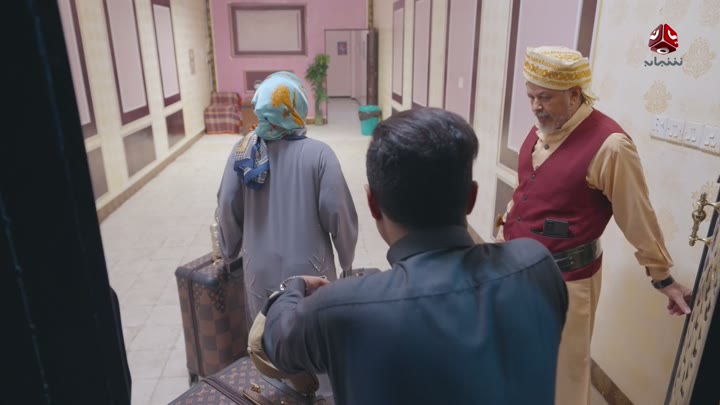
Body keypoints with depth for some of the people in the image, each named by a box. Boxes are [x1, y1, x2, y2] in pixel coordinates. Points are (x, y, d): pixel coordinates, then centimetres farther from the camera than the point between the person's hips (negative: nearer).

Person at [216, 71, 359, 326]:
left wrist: (230, 253, 13)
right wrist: (347, 261, 2)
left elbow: (227, 207, -3)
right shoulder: (318, 154, -15)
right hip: (309, 271, -2)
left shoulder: (243, 150, -6)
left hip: (261, 272, 3)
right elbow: (337, 212, -14)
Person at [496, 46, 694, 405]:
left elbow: (638, 219, -12)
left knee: (562, 369, 12)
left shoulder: (609, 145, -20)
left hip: (564, 279, -6)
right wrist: (504, 233, 19)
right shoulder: (542, 128, 3)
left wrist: (663, 278, -3)